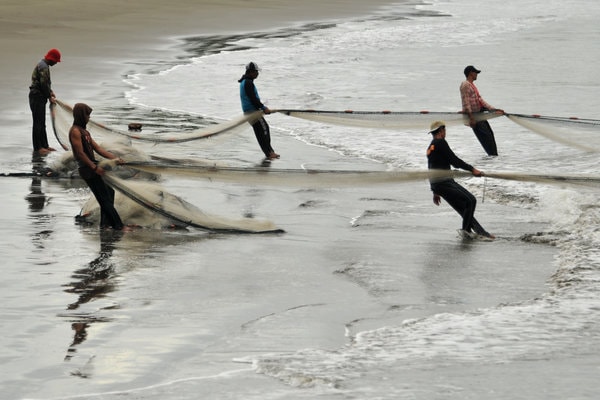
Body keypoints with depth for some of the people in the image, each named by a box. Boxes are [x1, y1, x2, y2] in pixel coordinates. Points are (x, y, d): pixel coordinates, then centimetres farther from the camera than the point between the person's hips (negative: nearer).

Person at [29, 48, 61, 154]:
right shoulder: (43, 67, -18)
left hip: (40, 97, 11)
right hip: (37, 97, -11)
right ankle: (38, 147, -7)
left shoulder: (44, 65, 16)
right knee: (38, 123, -8)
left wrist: (50, 92, 11)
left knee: (41, 123, 14)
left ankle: (44, 145, 20)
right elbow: (43, 84, -21)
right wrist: (49, 97, -11)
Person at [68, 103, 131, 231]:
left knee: (109, 192, 16)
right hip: (87, 169, -10)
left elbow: (97, 148, 16)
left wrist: (114, 158, 9)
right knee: (105, 198, -6)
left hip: (92, 167, 10)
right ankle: (118, 225, -3)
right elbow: (80, 153, -20)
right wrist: (95, 167, -19)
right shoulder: (75, 131, -14)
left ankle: (105, 222, 21)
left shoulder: (84, 131, 17)